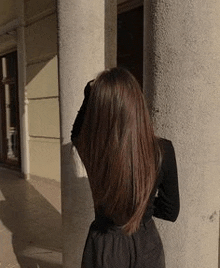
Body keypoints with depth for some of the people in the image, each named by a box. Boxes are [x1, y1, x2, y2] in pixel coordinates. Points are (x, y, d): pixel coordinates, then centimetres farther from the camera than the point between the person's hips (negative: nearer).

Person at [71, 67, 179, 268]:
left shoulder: (89, 149, -21)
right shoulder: (163, 150, -21)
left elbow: (76, 133, 6)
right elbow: (170, 212, -8)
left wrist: (90, 96, 2)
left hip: (105, 247, 0)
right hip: (147, 246, 1)